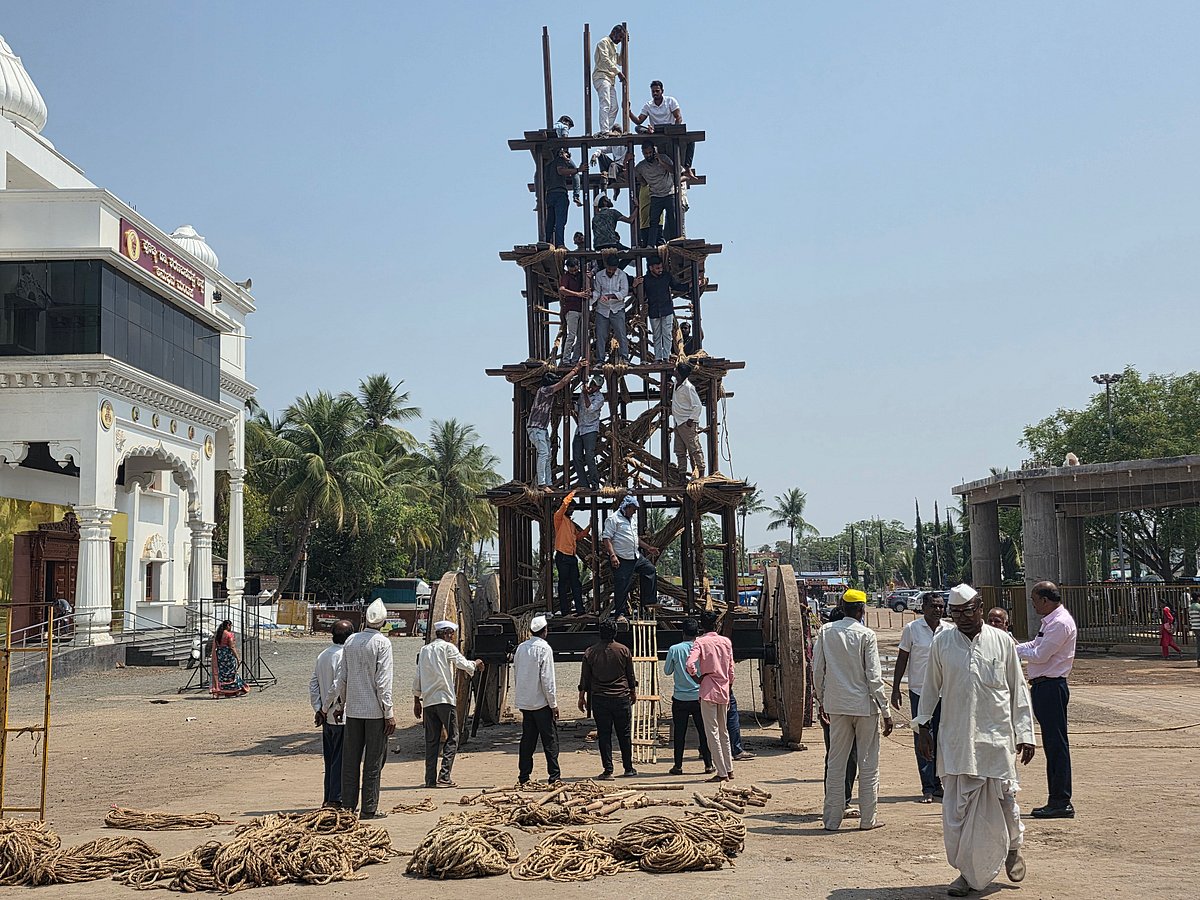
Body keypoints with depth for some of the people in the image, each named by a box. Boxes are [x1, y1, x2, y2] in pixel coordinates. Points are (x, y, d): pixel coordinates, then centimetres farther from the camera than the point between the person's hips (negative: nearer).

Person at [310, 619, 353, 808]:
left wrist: (318, 709, 7)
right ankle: (336, 799, -1)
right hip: (342, 716, -8)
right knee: (341, 760, -2)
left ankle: (328, 798, 20)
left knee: (330, 759, 15)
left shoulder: (323, 655, 10)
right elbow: (338, 686, -22)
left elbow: (313, 683, 9)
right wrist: (325, 709, -10)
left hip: (327, 717, 8)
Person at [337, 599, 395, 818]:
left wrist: (342, 702, 20)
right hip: (375, 710, -4)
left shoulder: (350, 641, 5)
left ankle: (348, 806, 13)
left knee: (350, 759, 10)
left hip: (353, 709, 5)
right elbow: (383, 681, -14)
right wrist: (389, 713, -10)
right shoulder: (382, 643, -10)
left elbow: (342, 677, 8)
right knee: (373, 761, 2)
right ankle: (369, 809, 3)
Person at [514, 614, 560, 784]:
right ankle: (554, 776, -3)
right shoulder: (544, 648, -12)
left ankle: (523, 776, 11)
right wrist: (554, 703, -10)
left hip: (524, 702, 6)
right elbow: (547, 678, -15)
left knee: (527, 739, 11)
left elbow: (515, 674, 13)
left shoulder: (521, 648, 7)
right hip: (541, 702, -6)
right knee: (550, 739, -1)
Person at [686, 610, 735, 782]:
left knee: (712, 733, -1)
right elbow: (731, 670, 11)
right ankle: (729, 770, 21)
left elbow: (690, 664, -22)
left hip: (708, 692, -5)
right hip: (724, 691, 5)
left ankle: (722, 773, -2)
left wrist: (698, 678, -5)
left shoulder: (700, 642, -8)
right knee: (724, 731, 17)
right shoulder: (726, 641, 6)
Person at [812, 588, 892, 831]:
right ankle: (867, 818, 12)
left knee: (835, 763, 9)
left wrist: (821, 700, 17)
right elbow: (874, 676, -11)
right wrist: (886, 711, -6)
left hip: (836, 705, 3)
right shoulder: (866, 635, -10)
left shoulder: (825, 632, 0)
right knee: (868, 763, 7)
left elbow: (817, 671, 3)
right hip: (865, 705, -3)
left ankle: (832, 818, 11)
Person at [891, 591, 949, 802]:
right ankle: (927, 788, -1)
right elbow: (902, 659, 2)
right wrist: (895, 689, -1)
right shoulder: (911, 629, -3)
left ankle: (937, 783, 18)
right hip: (919, 691, -3)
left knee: (942, 739, 7)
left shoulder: (950, 630, 5)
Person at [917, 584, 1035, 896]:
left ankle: (1013, 847, 36)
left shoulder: (1002, 642, 1)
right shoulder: (942, 642, 2)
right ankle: (968, 873, 13)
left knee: (1004, 799, 5)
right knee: (957, 808, 0)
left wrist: (1025, 734, 3)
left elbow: (1018, 689, 6)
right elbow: (931, 687, 11)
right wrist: (923, 726, 9)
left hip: (997, 737, 0)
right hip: (955, 739, 1)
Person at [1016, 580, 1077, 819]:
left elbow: (1039, 655, -18)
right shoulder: (1050, 621, 15)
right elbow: (1035, 645, 21)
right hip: (1044, 687, 10)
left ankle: (1062, 802, -2)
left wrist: (1013, 649, -6)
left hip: (1051, 687, -10)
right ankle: (1056, 800, 20)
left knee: (1057, 744, -6)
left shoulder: (1060, 623, -17)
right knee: (1052, 744, 13)